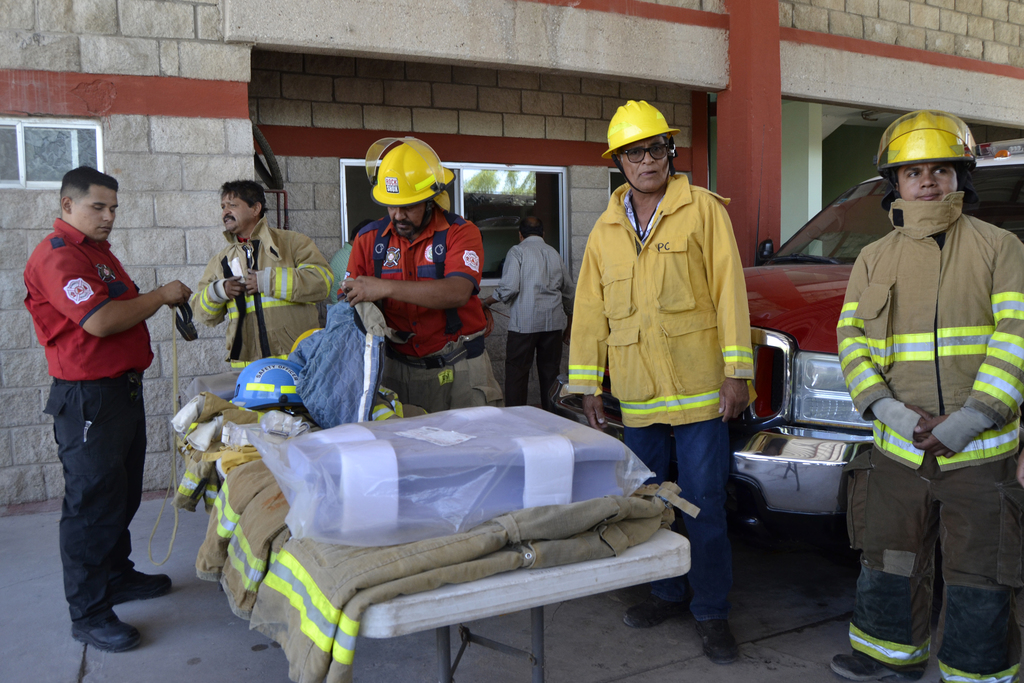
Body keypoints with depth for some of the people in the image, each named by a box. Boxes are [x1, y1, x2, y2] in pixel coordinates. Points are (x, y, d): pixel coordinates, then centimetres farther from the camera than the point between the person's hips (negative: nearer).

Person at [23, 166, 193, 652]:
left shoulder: (97, 250, 16)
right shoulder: (56, 255, -16)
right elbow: (99, 321, -27)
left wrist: (161, 301, 10)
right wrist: (160, 296, -17)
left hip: (124, 388, 10)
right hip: (88, 399, -10)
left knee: (122, 494, 21)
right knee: (92, 503, -2)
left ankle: (118, 576, 37)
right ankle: (88, 613, 9)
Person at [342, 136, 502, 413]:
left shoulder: (460, 233, -4)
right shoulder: (369, 239, 7)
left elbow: (457, 293, -22)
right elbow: (349, 301, 7)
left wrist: (385, 288, -27)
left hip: (459, 370, -2)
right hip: (399, 370, 2)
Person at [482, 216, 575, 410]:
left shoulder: (518, 251, -2)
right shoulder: (554, 254, 14)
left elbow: (509, 287, -14)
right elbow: (569, 290, 20)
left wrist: (486, 302, 2)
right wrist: (569, 315, 35)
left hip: (525, 322, -5)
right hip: (553, 321, 5)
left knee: (516, 371, 1)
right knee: (550, 371, 11)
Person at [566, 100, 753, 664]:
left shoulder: (703, 210, -1)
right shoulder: (606, 229, 12)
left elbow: (729, 290, -5)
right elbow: (590, 311, 11)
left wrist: (737, 371, -11)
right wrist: (588, 385, 7)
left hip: (697, 387, -4)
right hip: (637, 394, 5)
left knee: (704, 504, 1)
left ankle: (711, 609, 16)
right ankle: (668, 593, 32)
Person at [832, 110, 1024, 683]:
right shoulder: (874, 260, 9)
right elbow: (852, 339, 3)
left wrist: (972, 417, -18)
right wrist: (886, 408, -13)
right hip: (898, 451, 4)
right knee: (889, 567, 17)